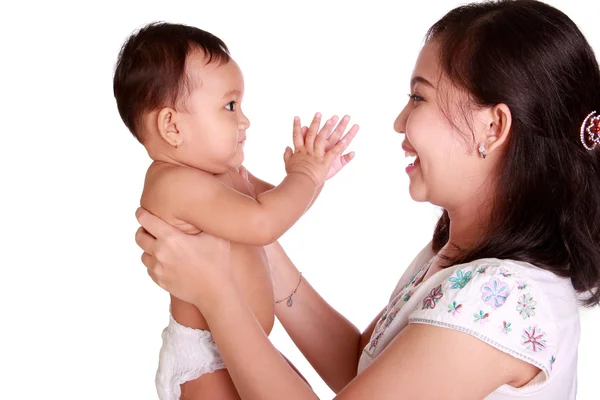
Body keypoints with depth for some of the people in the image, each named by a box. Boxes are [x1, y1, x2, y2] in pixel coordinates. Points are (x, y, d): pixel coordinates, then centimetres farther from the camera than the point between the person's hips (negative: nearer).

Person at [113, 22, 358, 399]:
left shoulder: (228, 172, 5)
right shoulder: (176, 183, -26)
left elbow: (279, 206, 18)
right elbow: (262, 223, -34)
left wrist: (314, 171, -1)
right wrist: (303, 175, -17)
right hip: (206, 360, -10)